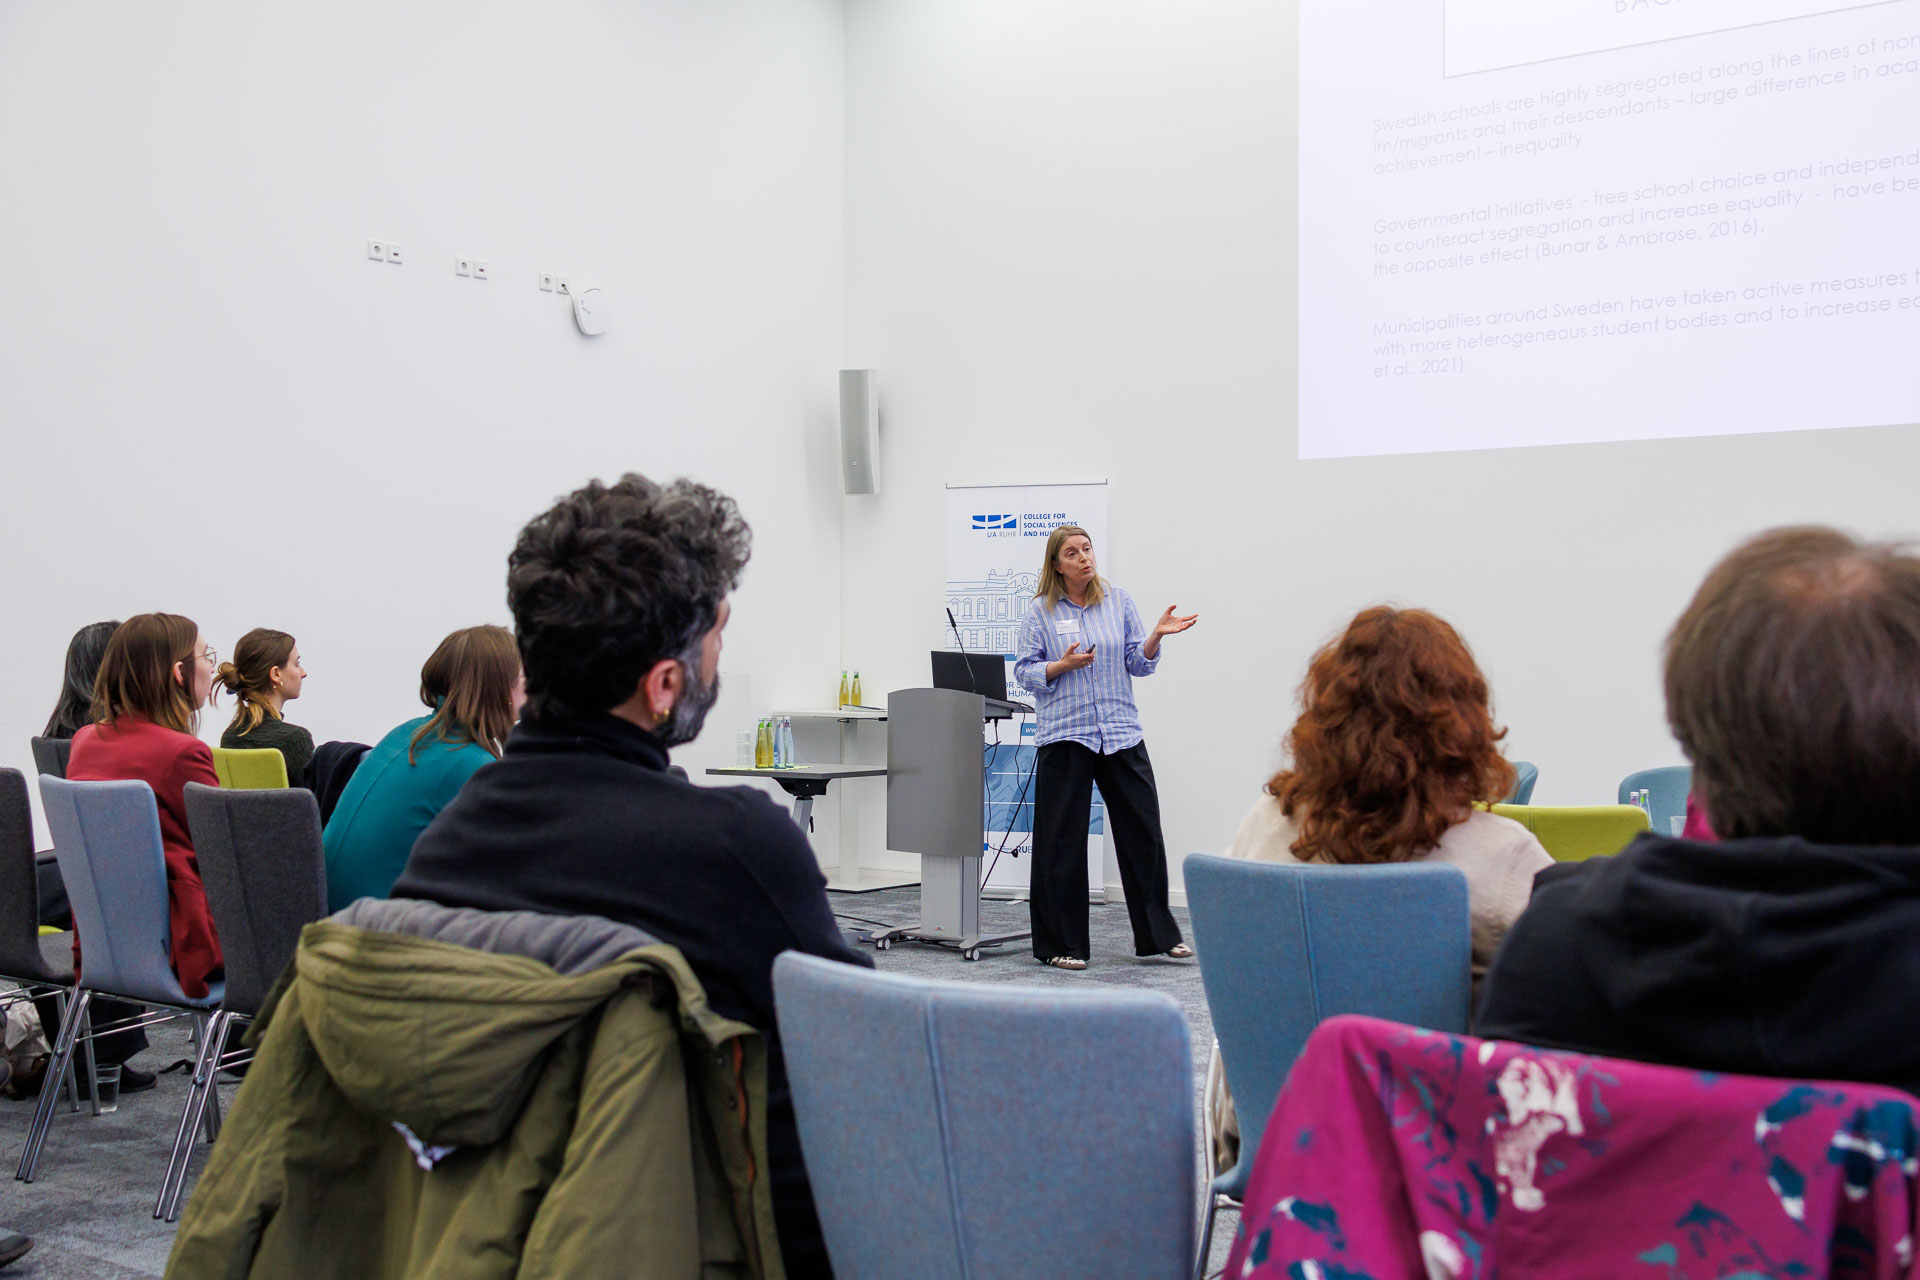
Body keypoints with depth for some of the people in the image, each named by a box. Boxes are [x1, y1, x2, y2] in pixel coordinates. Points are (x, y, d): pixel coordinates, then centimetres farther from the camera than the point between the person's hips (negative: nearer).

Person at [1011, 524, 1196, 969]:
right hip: (1064, 736, -2)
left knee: (1143, 831, 4)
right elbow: (1025, 672, 0)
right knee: (1062, 841, 0)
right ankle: (1061, 944, 11)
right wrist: (1063, 666, -16)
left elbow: (1138, 663, 8)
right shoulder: (1041, 612, 2)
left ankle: (1159, 934, 18)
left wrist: (1156, 636, -10)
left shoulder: (1119, 601, 9)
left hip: (1120, 732, 3)